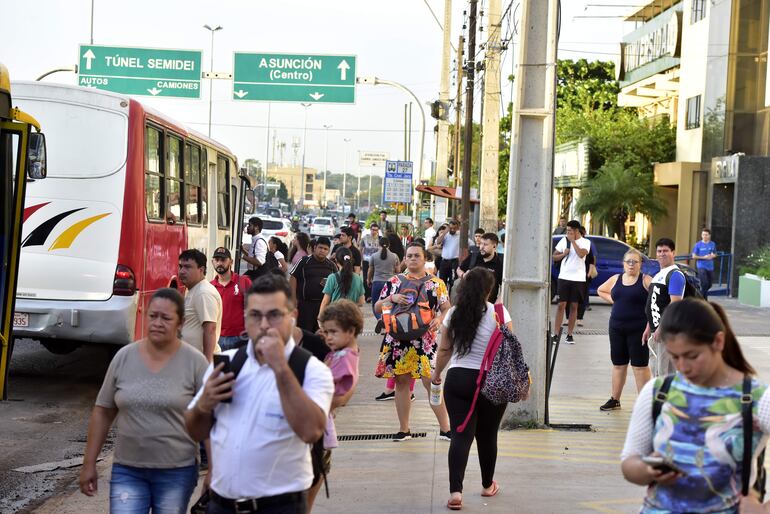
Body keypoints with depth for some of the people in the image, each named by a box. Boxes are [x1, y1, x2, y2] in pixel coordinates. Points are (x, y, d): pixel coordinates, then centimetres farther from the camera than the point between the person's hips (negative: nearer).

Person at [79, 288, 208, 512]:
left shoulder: (195, 362, -6)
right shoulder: (124, 357, 1)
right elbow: (102, 412, 7)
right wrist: (89, 464, 6)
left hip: (176, 471, -2)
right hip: (127, 470, 2)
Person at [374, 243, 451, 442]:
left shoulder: (436, 283, 6)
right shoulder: (394, 282, 10)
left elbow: (447, 308, 4)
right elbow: (377, 308, 9)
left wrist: (439, 319, -17)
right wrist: (392, 298, -9)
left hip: (425, 340, -2)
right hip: (397, 339, 3)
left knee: (432, 381, -8)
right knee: (401, 381, 7)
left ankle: (445, 428, -1)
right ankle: (404, 429, 17)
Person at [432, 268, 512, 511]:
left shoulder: (454, 313, 2)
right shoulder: (498, 313, -7)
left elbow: (444, 350, 8)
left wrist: (436, 374, 24)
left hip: (457, 379, 1)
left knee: (461, 436, 0)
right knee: (487, 436, 15)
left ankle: (455, 491, -13)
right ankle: (487, 485, 33)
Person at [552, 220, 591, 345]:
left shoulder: (585, 242, -1)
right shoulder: (564, 240, 6)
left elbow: (581, 254, -20)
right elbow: (554, 256, 10)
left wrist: (573, 241, -14)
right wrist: (563, 254, -8)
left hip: (578, 278, -1)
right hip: (564, 277, 1)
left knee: (574, 306, 4)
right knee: (561, 305, -2)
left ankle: (569, 334, 10)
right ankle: (556, 334, -1)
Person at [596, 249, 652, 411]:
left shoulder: (646, 281, -6)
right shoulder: (615, 279, 10)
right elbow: (601, 291, 25)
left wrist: (650, 325, -16)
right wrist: (612, 300, 9)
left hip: (638, 329, -5)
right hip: (616, 328, 5)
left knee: (640, 366, -2)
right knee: (618, 364, 13)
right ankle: (615, 399, 23)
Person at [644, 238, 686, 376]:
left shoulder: (675, 274, -11)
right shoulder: (657, 275, 18)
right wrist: (649, 328, 19)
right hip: (656, 330, 10)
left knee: (665, 371, -8)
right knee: (655, 369, 16)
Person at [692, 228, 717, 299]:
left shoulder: (713, 244, 7)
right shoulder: (698, 244, -5)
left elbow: (715, 254, 18)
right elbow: (694, 256, -4)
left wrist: (713, 256, -7)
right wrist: (704, 257, -15)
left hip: (710, 267, 5)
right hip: (701, 267, -4)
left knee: (709, 284, 10)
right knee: (704, 284, -15)